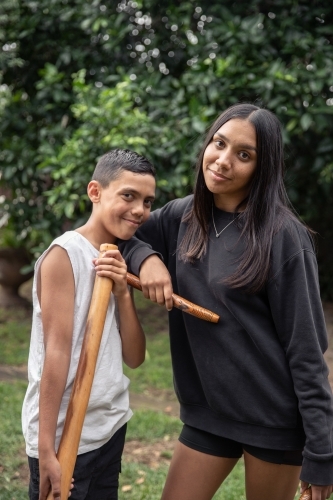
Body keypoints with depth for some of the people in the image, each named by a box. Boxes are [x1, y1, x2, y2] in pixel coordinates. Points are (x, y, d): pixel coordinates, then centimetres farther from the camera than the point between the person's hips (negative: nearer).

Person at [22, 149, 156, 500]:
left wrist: (122, 293, -10)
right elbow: (57, 351, -18)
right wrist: (46, 450, -20)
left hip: (110, 428, 7)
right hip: (64, 437, -7)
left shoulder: (116, 263, 9)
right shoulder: (65, 253, -13)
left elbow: (134, 358, 4)